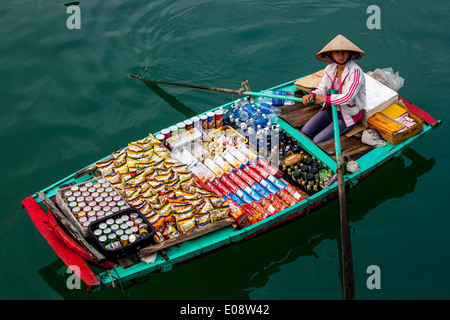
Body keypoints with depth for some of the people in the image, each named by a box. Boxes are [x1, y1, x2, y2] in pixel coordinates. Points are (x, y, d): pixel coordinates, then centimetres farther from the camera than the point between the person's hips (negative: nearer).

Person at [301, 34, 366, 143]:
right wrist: (312, 95, -24)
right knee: (304, 132, -4)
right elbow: (321, 89, 1)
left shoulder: (355, 72, -23)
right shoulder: (330, 69, -1)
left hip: (347, 116, -6)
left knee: (317, 141, -14)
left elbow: (348, 97, -30)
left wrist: (324, 99, -21)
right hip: (330, 110, 7)